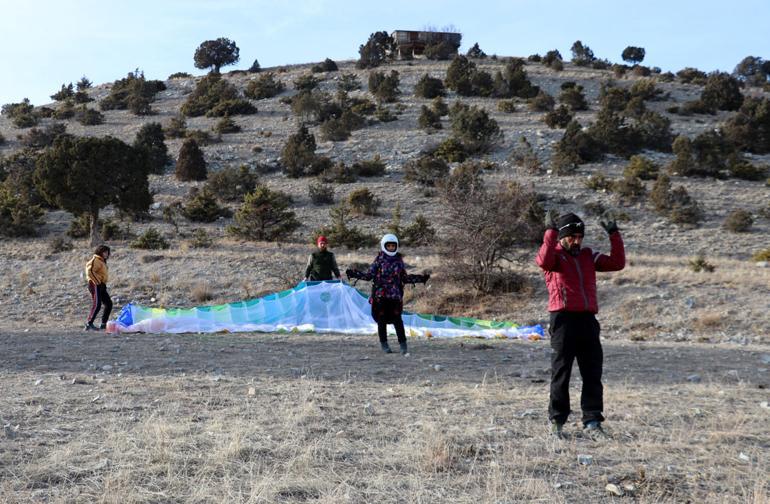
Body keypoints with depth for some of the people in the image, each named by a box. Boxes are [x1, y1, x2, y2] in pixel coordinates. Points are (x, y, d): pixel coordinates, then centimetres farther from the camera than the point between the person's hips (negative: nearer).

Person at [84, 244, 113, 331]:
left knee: (109, 304, 7)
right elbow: (90, 272, -23)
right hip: (95, 285, -10)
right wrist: (98, 282, -20)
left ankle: (103, 324, 11)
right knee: (97, 304, -16)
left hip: (101, 286, 10)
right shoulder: (95, 260, -9)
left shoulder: (102, 262, 22)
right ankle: (89, 324, -14)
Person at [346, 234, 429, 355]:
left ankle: (403, 345, -3)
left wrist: (420, 278, 13)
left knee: (397, 319, -7)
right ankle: (384, 345, 14)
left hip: (395, 295, 1)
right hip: (380, 295, -1)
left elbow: (405, 278, 16)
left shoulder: (399, 260, 10)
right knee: (382, 320, 3)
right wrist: (353, 274, -10)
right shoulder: (379, 260, 2)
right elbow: (369, 275, 1)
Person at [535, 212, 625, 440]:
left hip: (588, 319, 5)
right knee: (561, 373, 2)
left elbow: (617, 263, 11)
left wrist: (614, 236, 4)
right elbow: (543, 260, -23)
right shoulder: (555, 255, 1)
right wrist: (551, 231, -24)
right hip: (563, 319, -5)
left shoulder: (588, 256, 18)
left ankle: (592, 422, 8)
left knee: (593, 374, 3)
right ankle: (556, 421, 13)